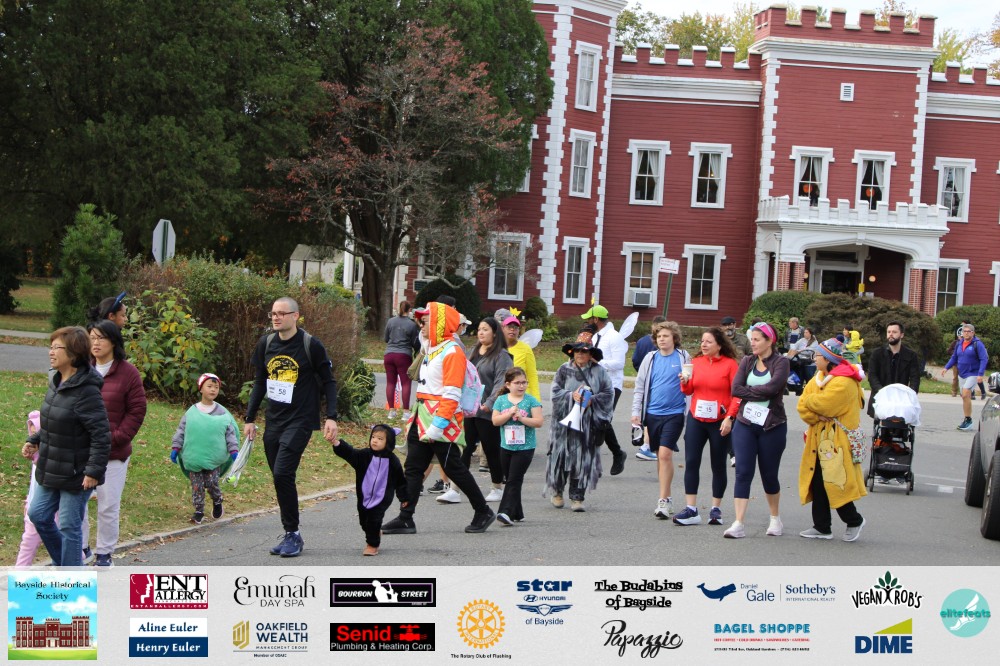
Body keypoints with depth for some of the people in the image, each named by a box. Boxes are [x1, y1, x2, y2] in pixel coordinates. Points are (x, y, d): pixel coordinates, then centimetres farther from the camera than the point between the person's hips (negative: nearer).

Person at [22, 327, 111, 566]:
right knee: (38, 514, 16)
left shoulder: (86, 391, -23)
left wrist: (94, 470, -24)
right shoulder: (57, 382, 5)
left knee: (69, 526, 2)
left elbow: (101, 434, -23)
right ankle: (65, 562, 34)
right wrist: (34, 441, 9)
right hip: (52, 470, 9)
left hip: (76, 474, -9)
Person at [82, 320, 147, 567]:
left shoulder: (127, 373, -5)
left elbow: (137, 411, -4)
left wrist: (116, 438, -11)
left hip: (113, 453, -3)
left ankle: (104, 554, 21)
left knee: (108, 506, 6)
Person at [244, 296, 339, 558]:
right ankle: (290, 536, 15)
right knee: (280, 478, 6)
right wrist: (250, 419, 14)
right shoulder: (265, 344, 7)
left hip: (300, 421, -6)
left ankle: (293, 534, -7)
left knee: (282, 473, -17)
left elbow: (328, 382, -1)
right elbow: (259, 383, 16)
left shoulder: (311, 345, -7)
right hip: (273, 421, 6)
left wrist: (331, 417, -8)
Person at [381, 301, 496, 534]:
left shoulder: (452, 352, -14)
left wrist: (438, 425, -25)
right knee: (413, 468, 5)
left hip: (442, 421, -9)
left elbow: (451, 394, -20)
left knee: (453, 468, -1)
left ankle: (483, 512, 13)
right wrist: (418, 417, 19)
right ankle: (405, 519, 6)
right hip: (422, 419, 9)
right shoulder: (431, 349, 16)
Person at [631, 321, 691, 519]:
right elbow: (640, 386, 11)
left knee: (665, 454, -15)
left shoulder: (683, 357, -1)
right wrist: (636, 411, 5)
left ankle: (663, 501, -12)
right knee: (659, 456, 12)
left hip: (674, 413, -4)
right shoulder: (651, 358, 7)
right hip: (653, 413, 4)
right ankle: (667, 498, 24)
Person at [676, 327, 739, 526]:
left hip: (719, 422, -4)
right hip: (696, 419, 4)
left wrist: (729, 418, -16)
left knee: (718, 465, 7)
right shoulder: (696, 361, 6)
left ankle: (716, 509, 18)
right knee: (691, 462, -3)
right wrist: (685, 382, -10)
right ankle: (691, 510, -2)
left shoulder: (730, 364, -6)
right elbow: (689, 390, 11)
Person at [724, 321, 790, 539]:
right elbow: (735, 389, -4)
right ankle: (738, 524, -12)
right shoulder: (747, 362, 9)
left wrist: (749, 390, -8)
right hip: (745, 424, 3)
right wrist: (761, 392, -10)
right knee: (743, 472, -8)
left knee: (769, 474, 8)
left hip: (772, 426, -3)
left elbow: (773, 387, -20)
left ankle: (775, 518, 30)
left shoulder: (781, 362, -3)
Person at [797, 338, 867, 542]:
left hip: (837, 441, -9)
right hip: (819, 439, 9)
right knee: (818, 483, 8)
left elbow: (822, 404, -24)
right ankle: (821, 527, 15)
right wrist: (815, 417, -11)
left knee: (835, 483, -8)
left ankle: (854, 521, 13)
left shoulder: (843, 383, -15)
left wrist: (810, 400, -4)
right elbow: (803, 406, 7)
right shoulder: (818, 378, 14)